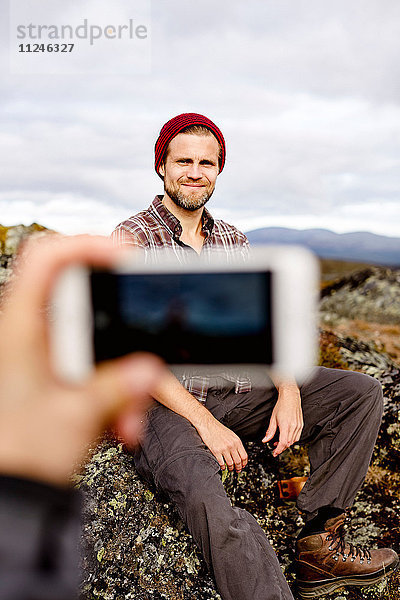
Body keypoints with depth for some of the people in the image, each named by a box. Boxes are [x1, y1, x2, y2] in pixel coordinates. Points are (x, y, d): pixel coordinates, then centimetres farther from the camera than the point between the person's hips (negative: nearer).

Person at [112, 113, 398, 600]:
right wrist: (205, 423, -21)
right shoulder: (131, 239, -6)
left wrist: (288, 391, -11)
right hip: (170, 404, -6)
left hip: (239, 392, 6)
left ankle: (320, 544, -4)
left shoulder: (234, 241, 11)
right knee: (207, 501, -36)